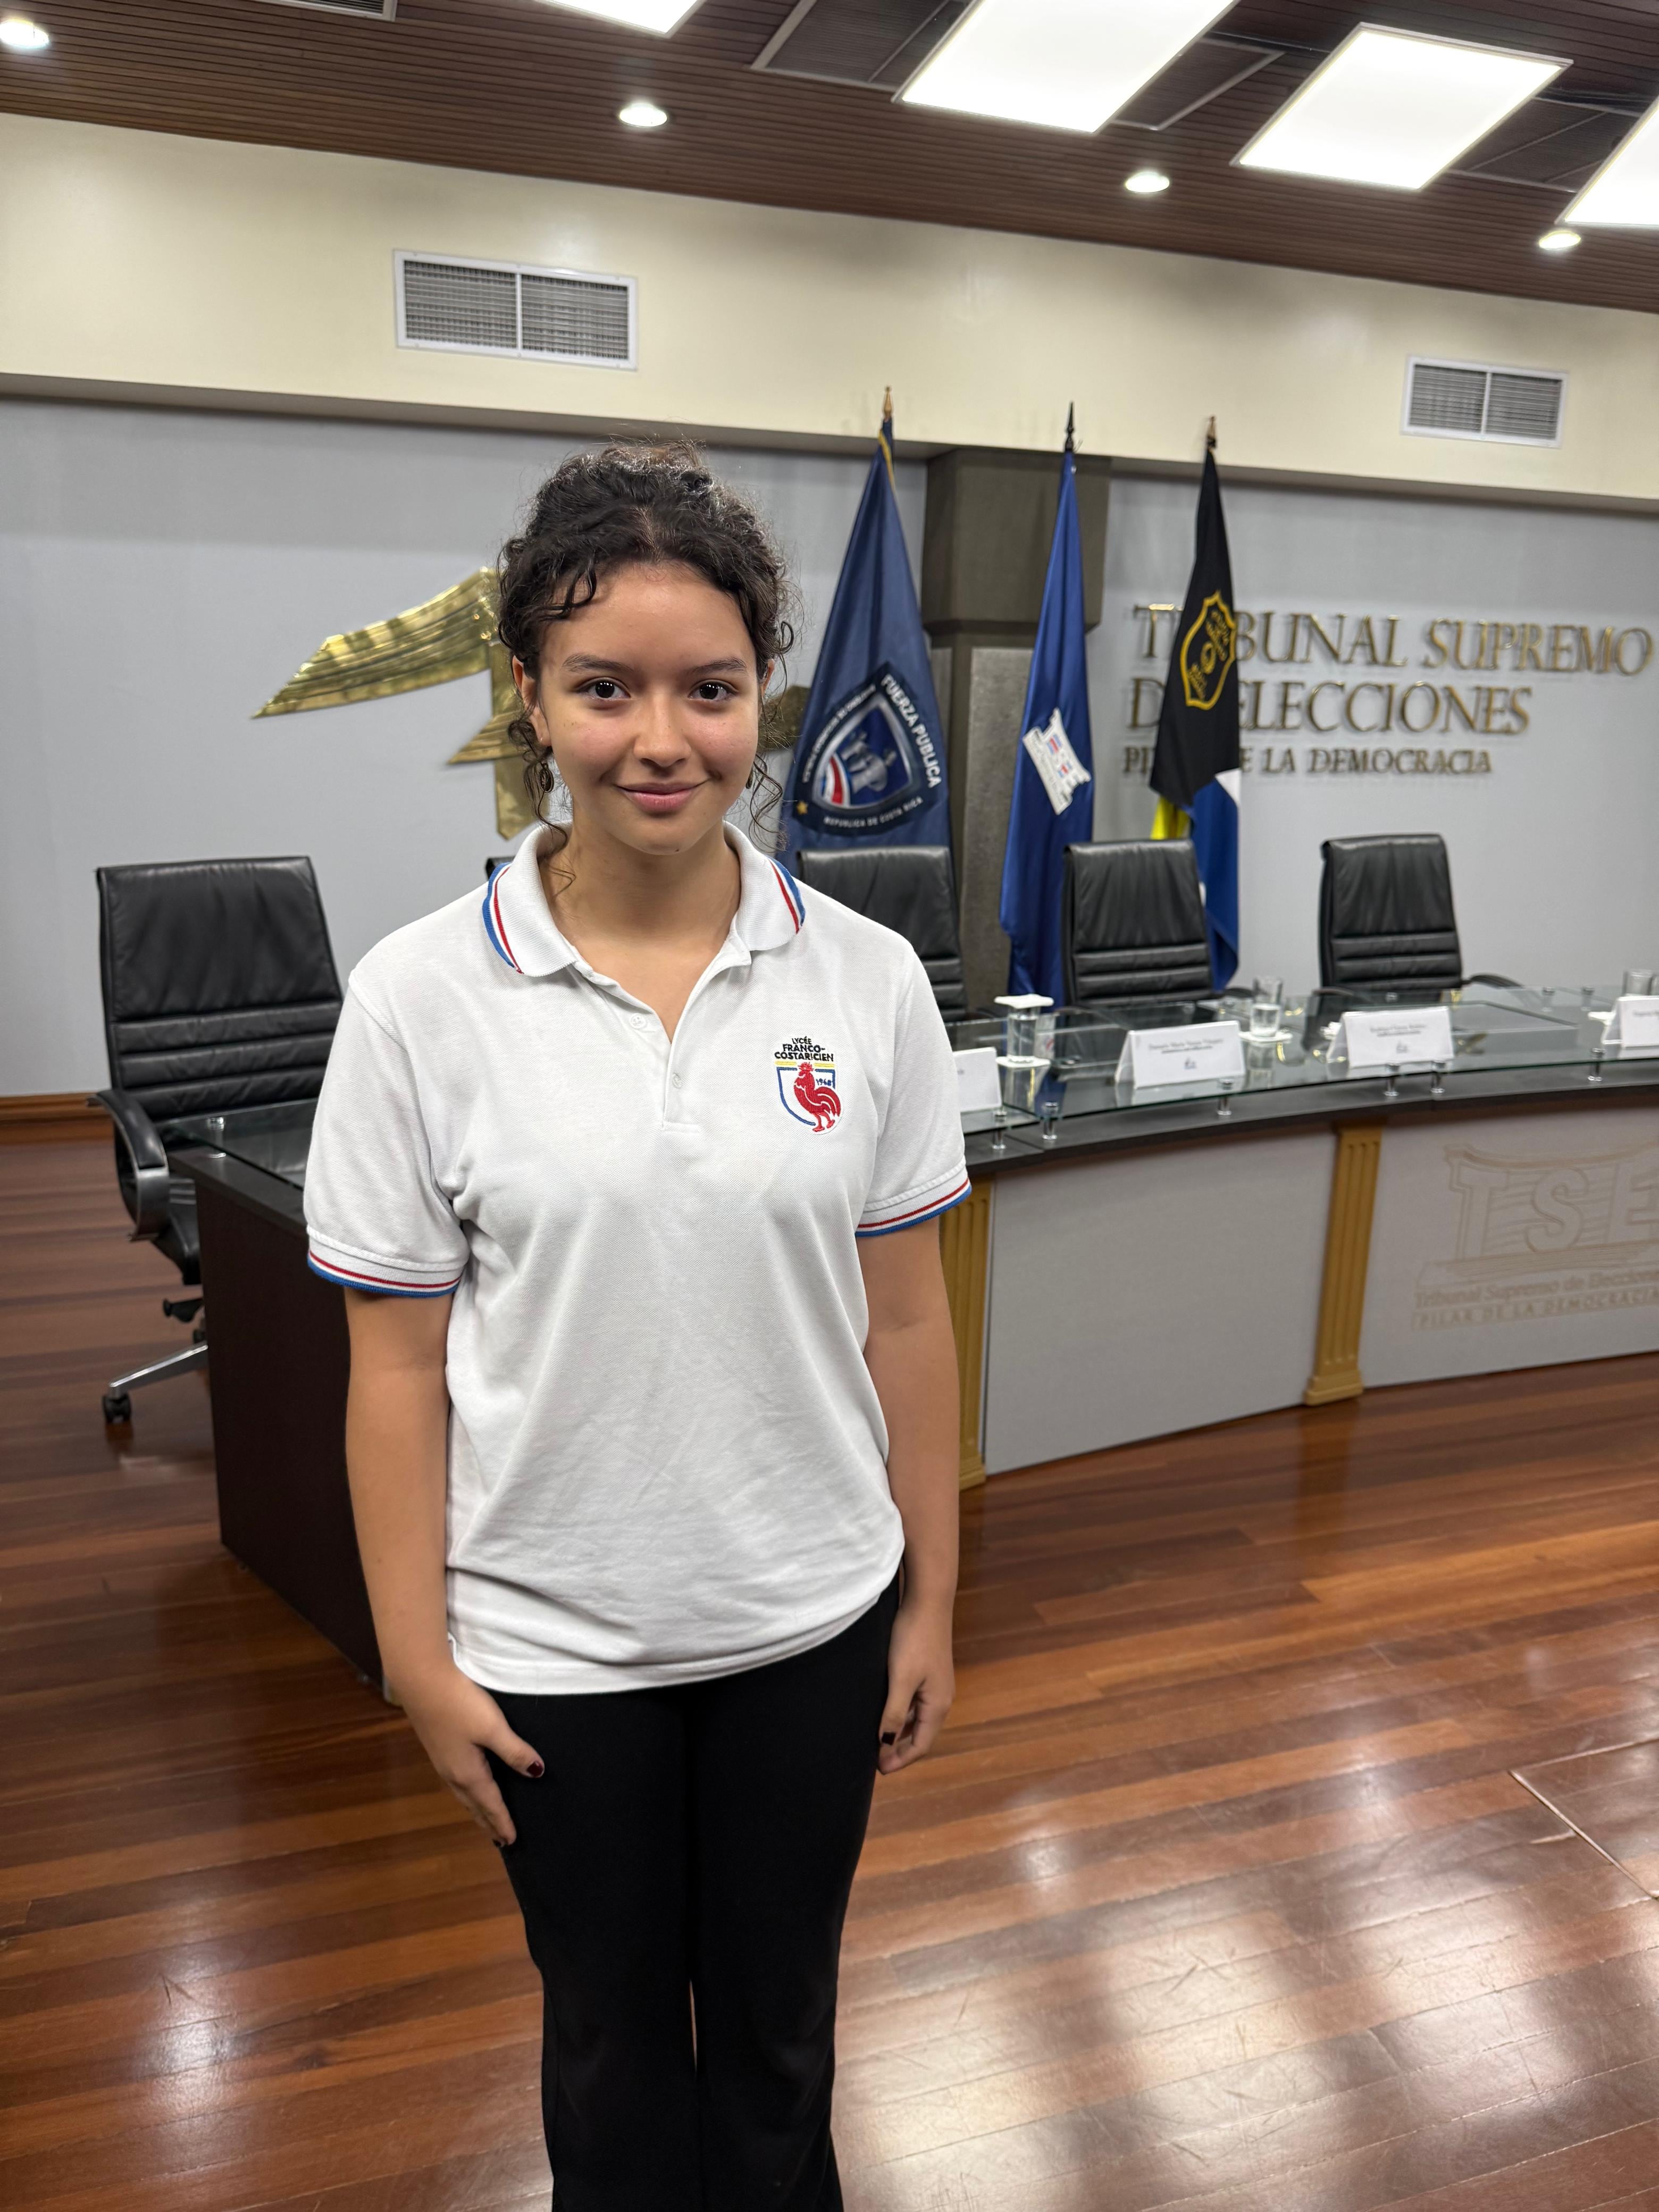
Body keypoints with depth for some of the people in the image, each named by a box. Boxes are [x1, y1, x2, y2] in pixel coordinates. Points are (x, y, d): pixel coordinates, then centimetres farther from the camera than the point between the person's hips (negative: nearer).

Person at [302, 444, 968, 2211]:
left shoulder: (866, 980, -9)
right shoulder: (420, 998, -13)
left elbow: (904, 1323, -2)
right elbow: (399, 1364, -7)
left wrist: (930, 1600, 3)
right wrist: (418, 1659, -4)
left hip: (809, 1618, 2)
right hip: (553, 1642, -1)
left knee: (779, 2026, 24)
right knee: (612, 2030, 24)